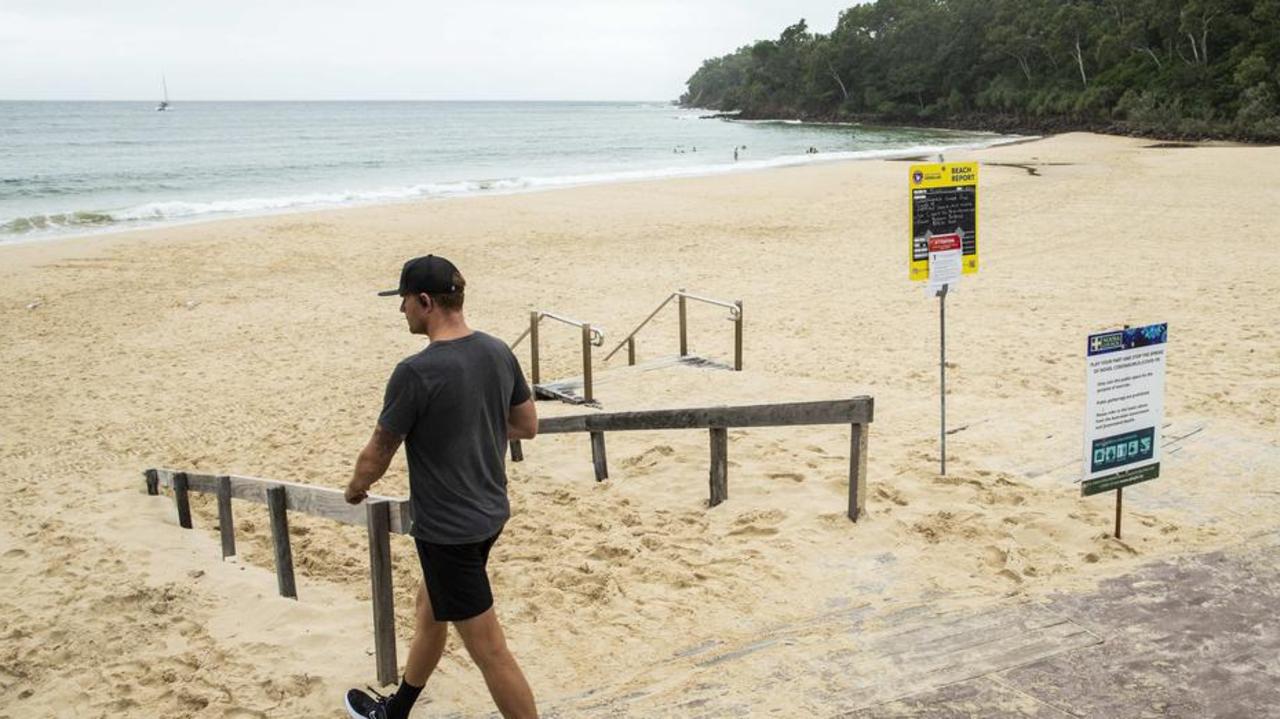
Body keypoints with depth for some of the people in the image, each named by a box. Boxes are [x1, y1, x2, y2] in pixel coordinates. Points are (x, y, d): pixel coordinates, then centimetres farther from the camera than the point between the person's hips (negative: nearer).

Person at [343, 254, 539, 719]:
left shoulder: (416, 373, -23)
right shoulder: (499, 353, -1)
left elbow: (377, 455, -11)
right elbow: (527, 426, 10)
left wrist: (355, 489, 10)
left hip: (448, 528, -9)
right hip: (491, 512, 9)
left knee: (489, 651, 1)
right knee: (430, 609, 27)